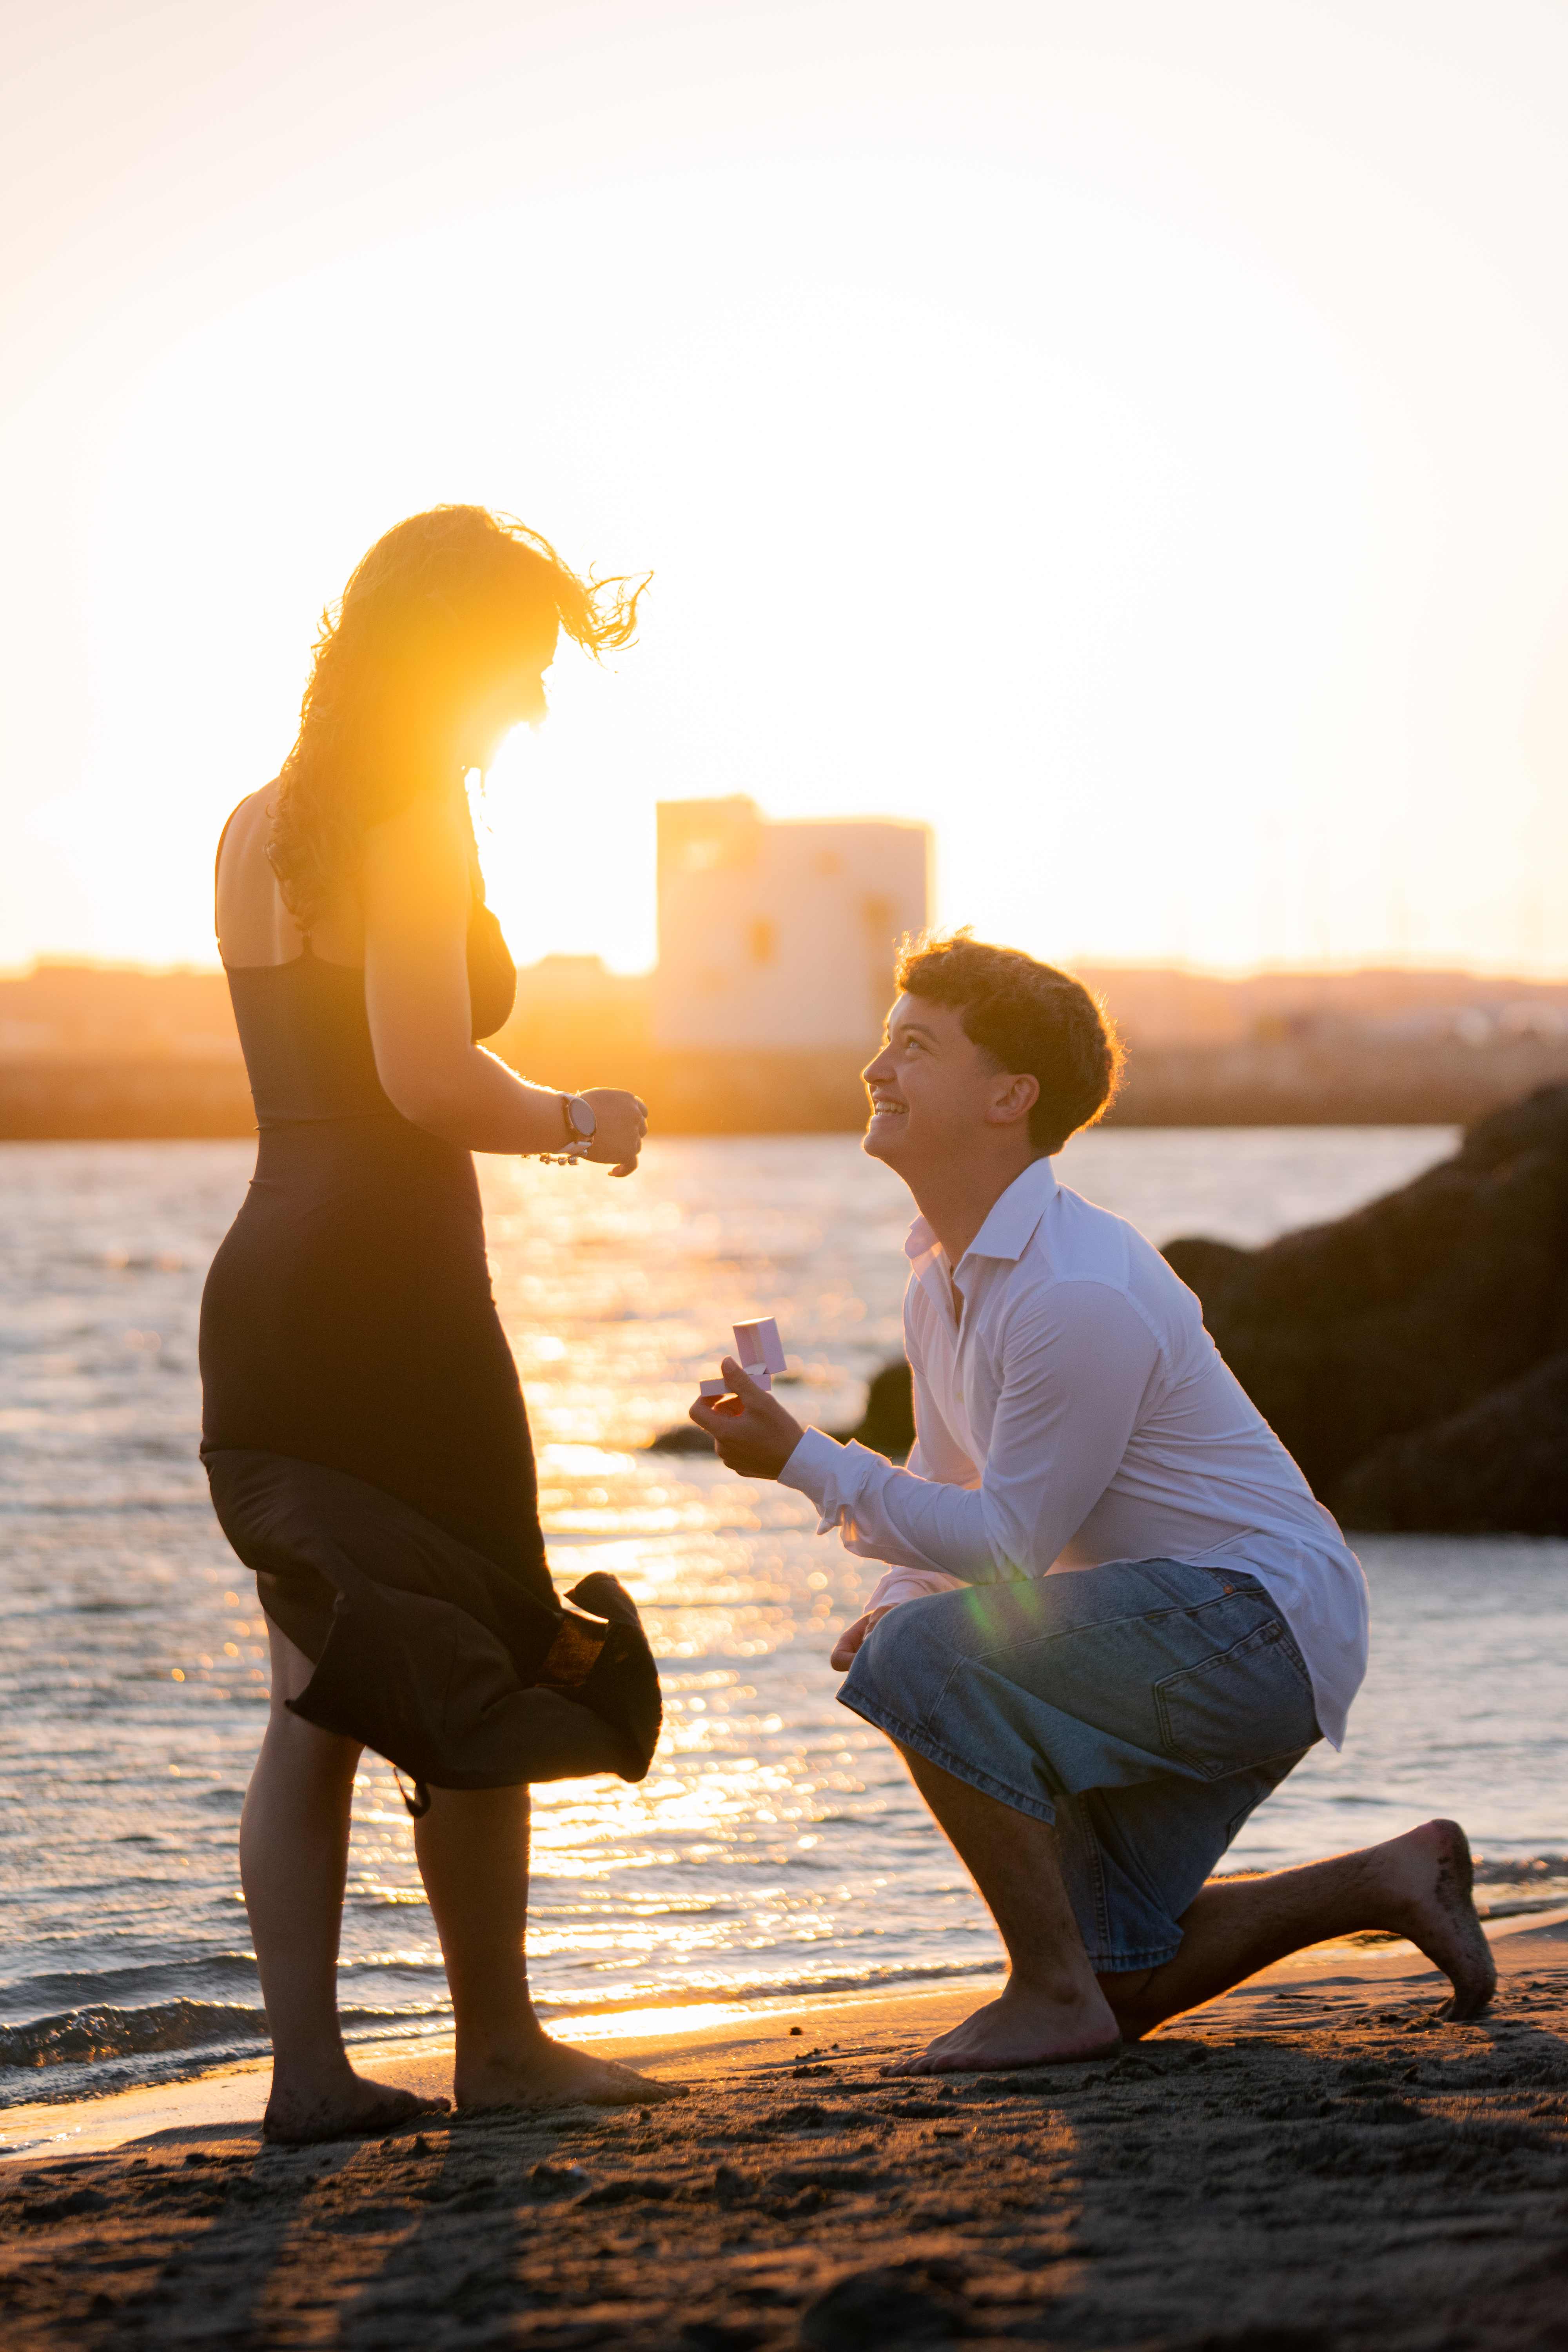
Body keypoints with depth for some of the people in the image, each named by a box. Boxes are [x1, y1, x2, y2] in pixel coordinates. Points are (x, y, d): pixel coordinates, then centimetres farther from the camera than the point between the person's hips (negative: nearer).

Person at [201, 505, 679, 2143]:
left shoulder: (256, 827, 14)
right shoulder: (417, 810, -11)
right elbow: (424, 1073, -20)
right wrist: (578, 1121, -4)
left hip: (262, 1275, 8)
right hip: (388, 1283, -8)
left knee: (321, 1691, 9)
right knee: (478, 1671, 3)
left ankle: (308, 2065, 6)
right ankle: (499, 2046, 12)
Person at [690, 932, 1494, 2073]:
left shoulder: (1078, 1294, -25)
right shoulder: (942, 1277, 6)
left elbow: (1009, 1544, -23)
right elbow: (954, 1487, 18)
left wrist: (802, 1458, -21)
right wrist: (893, 1603, -3)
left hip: (1258, 1623, -10)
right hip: (1186, 1647, 10)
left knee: (928, 1659, -28)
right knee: (1120, 1985, 12)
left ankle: (1052, 1997, -18)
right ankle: (1392, 1881, 26)